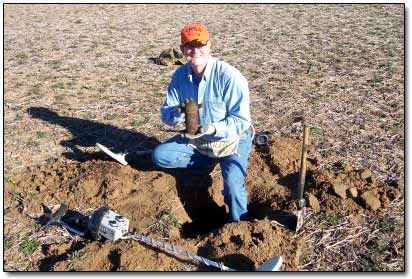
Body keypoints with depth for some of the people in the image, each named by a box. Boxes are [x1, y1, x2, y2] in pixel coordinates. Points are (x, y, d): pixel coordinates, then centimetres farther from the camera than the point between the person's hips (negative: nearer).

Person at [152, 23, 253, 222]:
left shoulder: (229, 76, -23)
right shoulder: (180, 75, -6)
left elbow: (241, 120, -22)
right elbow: (166, 115, -4)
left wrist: (213, 128, -37)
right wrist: (177, 113, -28)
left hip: (231, 139, -5)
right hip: (196, 139, 6)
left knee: (232, 186, -28)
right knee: (159, 155, -11)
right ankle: (212, 161, 1)